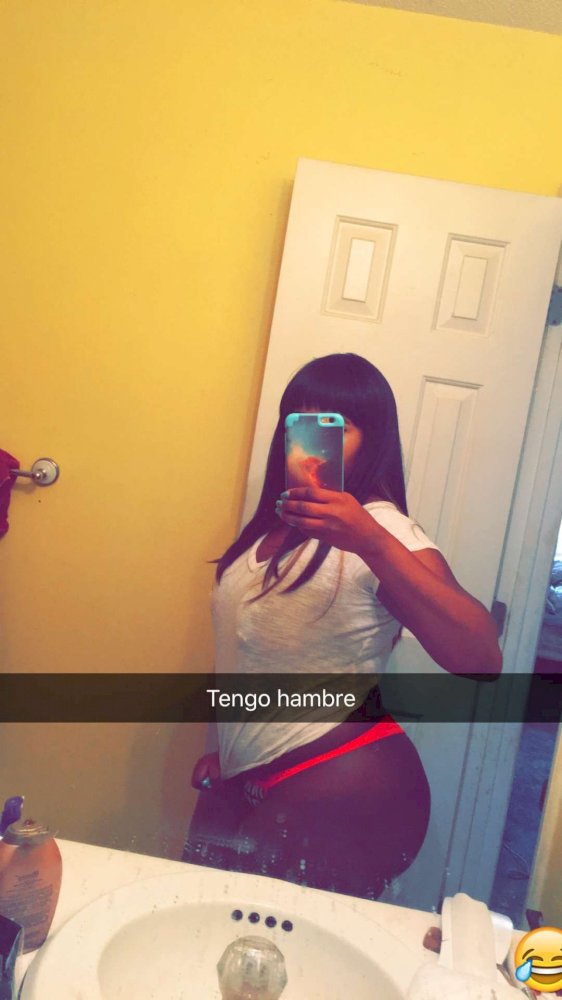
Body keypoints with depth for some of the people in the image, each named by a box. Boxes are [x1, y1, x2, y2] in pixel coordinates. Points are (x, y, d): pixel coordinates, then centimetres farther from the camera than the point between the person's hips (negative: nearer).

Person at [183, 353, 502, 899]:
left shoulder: (380, 531, -16)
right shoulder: (275, 525, 9)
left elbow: (482, 658, -31)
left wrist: (371, 543, -41)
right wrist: (229, 750, 21)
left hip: (339, 797, -7)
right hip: (252, 785, 8)